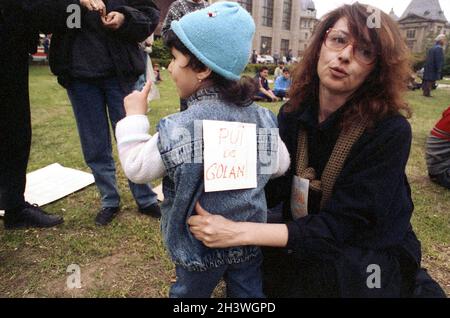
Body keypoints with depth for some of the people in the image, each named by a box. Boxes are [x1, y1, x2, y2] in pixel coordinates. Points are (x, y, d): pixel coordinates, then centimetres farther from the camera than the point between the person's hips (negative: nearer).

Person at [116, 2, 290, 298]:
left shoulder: (179, 129, -26)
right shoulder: (261, 118, -10)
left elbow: (137, 168, -13)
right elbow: (280, 165, 2)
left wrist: (134, 117, -4)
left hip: (201, 244, -3)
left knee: (190, 291, 24)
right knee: (249, 291, 24)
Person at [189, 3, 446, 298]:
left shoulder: (390, 132, -23)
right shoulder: (293, 113, -7)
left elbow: (339, 225, -26)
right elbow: (273, 188, -3)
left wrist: (240, 233, -33)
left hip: (366, 263, -3)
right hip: (300, 251, 4)